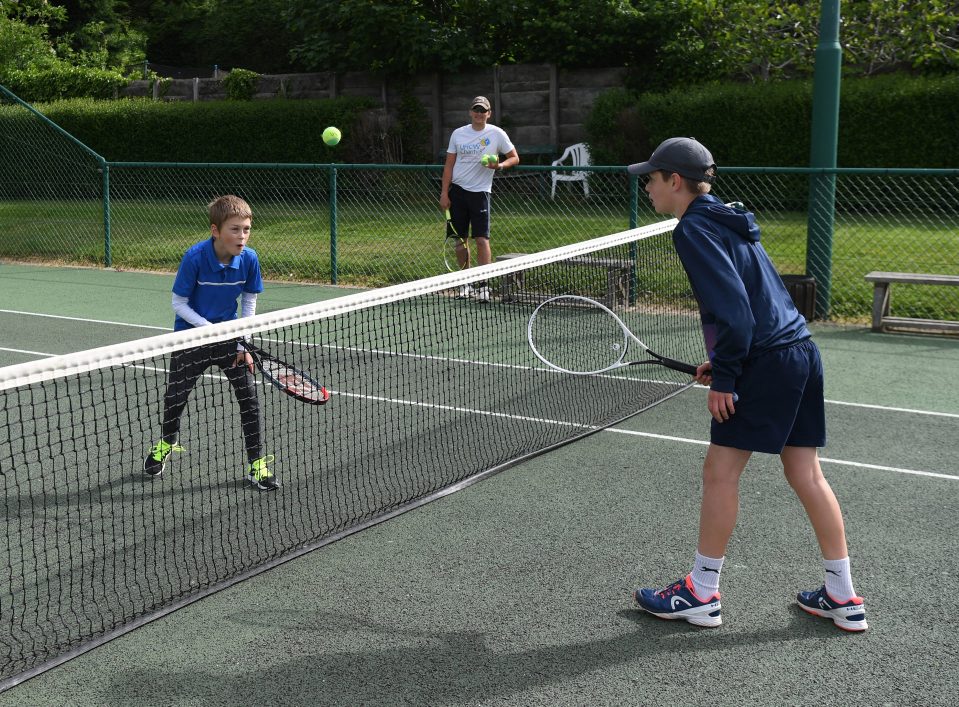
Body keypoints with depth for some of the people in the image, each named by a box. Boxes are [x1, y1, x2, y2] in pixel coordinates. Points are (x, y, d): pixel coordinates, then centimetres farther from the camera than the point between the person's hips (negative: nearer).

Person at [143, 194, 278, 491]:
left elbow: (249, 302, 0)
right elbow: (179, 303, -14)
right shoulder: (195, 258, -24)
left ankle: (256, 465, 5)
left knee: (249, 396, -6)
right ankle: (165, 444, 42)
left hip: (229, 336, 2)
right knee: (175, 397, 10)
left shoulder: (249, 258, -15)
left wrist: (243, 344, -5)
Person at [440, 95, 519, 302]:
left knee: (482, 239, -9)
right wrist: (444, 193, 1)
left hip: (480, 192, -3)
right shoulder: (458, 134, 6)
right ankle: (466, 281, 18)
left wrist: (499, 165, -16)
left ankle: (483, 285, -4)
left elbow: (514, 158, 5)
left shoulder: (497, 134, 0)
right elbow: (449, 165, 8)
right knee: (460, 239, 6)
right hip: (457, 191, 3)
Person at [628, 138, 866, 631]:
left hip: (767, 362, -10)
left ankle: (701, 595, 10)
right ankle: (843, 599, 19)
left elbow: (732, 307, -20)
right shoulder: (726, 220, 19)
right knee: (805, 474, 13)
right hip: (801, 352, 10)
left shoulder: (694, 229, -11)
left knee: (720, 471, 0)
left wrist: (723, 377, -14)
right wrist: (722, 362, 18)